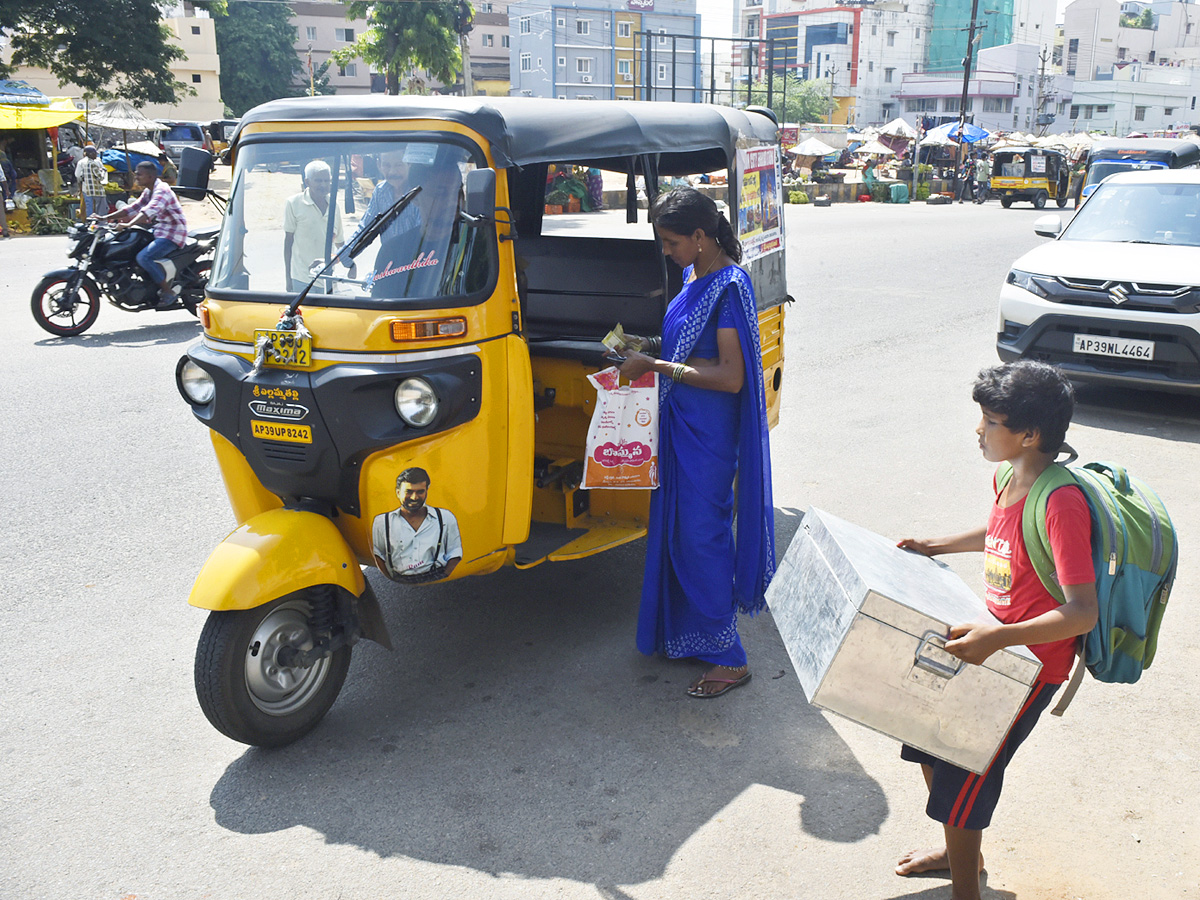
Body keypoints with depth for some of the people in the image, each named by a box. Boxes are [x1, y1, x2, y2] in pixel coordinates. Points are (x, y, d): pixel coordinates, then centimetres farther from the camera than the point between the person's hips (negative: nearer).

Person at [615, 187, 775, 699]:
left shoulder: (729, 286, -18)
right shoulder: (693, 275, 9)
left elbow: (731, 377, -23)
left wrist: (656, 366, -20)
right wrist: (653, 348, 5)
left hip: (708, 435, -9)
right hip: (679, 425, 9)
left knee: (701, 534, -3)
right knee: (674, 528, 15)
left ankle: (727, 658, 9)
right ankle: (684, 633, 30)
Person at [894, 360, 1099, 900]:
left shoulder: (1061, 503, -28)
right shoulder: (1009, 478, 0)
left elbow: (1083, 611, -31)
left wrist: (996, 638, -42)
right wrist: (938, 546, 15)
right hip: (995, 643, 9)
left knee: (959, 778, -1)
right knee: (929, 746, 20)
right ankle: (962, 852, 45)